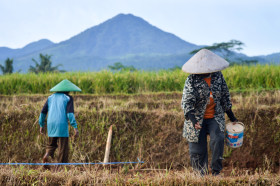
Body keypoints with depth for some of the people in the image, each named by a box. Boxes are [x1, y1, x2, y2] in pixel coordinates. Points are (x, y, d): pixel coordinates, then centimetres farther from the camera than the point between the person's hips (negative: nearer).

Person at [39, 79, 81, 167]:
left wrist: (41, 125, 20)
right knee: (63, 147, 2)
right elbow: (70, 113, -11)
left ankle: (47, 155, -8)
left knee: (51, 144, 21)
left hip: (51, 124, 4)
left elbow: (43, 112, 11)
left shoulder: (51, 97, 13)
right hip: (62, 125, -4)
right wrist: (75, 127, -13)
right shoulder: (68, 98, 0)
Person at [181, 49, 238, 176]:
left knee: (218, 140, -21)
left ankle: (216, 171, -12)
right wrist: (192, 119, -35)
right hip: (197, 119, -2)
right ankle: (200, 175, 16)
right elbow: (186, 101, -20)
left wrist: (231, 116, 17)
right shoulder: (192, 80, -13)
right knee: (197, 150, 1)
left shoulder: (218, 75, 0)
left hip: (215, 117, 2)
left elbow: (224, 95, 12)